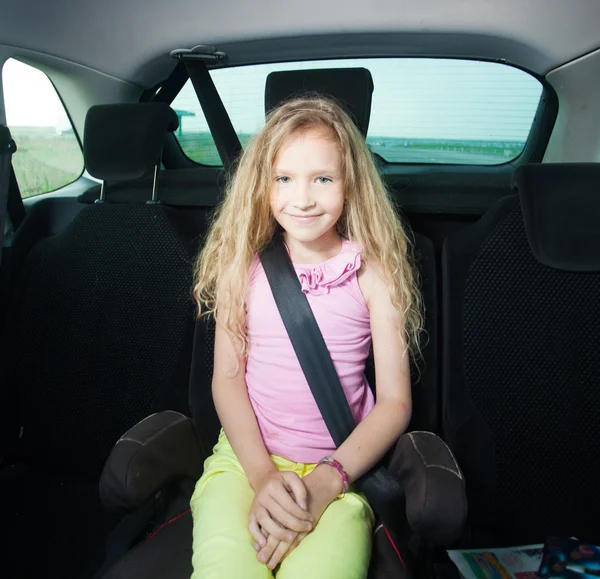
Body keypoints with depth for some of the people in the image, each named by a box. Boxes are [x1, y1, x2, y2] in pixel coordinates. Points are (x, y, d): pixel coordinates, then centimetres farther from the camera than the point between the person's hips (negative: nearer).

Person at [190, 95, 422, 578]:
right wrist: (263, 474, -12)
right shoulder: (246, 264, 2)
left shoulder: (373, 273, -3)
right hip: (246, 456, 2)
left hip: (339, 469, -1)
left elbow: (395, 402, -3)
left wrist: (325, 483, -14)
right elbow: (227, 377, 1)